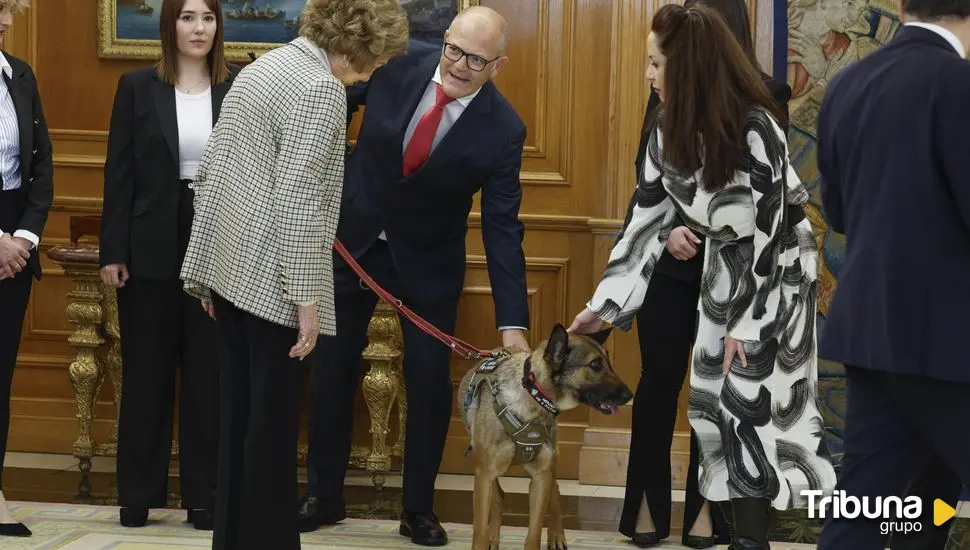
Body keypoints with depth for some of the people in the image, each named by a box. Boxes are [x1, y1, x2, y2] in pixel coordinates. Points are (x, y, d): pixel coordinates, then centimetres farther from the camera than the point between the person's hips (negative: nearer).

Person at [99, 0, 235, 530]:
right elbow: (119, 172, 0)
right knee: (145, 371, 6)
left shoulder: (240, 87, 2)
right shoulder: (137, 86, 2)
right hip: (152, 247, 0)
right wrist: (113, 250, -5)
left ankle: (204, 494, 14)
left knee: (209, 372, 5)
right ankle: (138, 494, 16)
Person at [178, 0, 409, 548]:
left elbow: (210, 171, 17)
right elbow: (298, 199, -21)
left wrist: (210, 269, 21)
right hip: (271, 277, -9)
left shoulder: (263, 67, 15)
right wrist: (307, 297, -19)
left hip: (228, 266, 9)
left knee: (240, 410, 14)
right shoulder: (321, 88, -13)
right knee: (273, 420, -2)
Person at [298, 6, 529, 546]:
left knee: (430, 380, 0)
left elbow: (502, 227, -19)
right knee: (333, 368, 9)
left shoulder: (503, 129, -19)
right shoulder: (397, 67, -15)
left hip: (428, 263, -1)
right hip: (353, 242, 2)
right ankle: (325, 494, 25)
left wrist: (513, 323, -26)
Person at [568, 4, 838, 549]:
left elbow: (767, 231, -24)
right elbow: (648, 218, -4)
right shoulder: (669, 134, -9)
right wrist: (604, 304, -6)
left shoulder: (756, 130, -29)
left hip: (780, 265, -7)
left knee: (754, 395, -10)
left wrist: (746, 321, -18)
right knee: (713, 390, 7)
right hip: (726, 265, 7)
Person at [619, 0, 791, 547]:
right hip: (666, 257, 3)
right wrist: (667, 229, -12)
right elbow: (646, 169, 4)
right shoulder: (669, 89, 7)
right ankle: (648, 503, 13)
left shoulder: (765, 94, -2)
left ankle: (706, 505, 12)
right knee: (660, 378, 4)